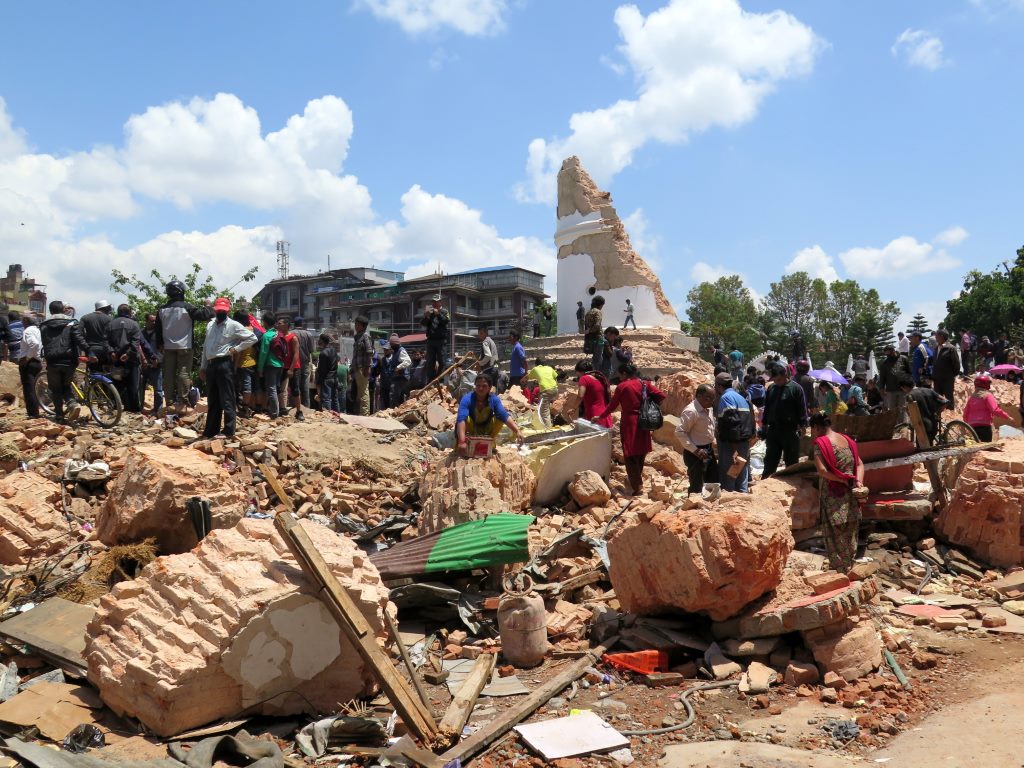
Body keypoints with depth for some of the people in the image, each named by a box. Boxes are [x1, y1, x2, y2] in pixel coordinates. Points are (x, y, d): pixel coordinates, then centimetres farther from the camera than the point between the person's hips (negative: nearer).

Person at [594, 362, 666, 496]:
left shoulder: (622, 387, -8)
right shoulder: (644, 384, 4)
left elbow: (612, 406, -2)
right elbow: (661, 395, -2)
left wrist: (600, 416, 11)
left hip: (629, 423, -5)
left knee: (630, 456, -1)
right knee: (640, 453, 19)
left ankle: (637, 487, -7)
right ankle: (636, 479, 34)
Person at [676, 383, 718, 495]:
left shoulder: (709, 408, 7)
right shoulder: (691, 411, -21)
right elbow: (680, 432, -23)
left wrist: (712, 442, 9)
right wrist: (695, 450, -24)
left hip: (709, 451, 9)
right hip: (696, 455, -9)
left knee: (714, 483, 16)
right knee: (697, 487, -2)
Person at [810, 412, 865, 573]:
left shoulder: (820, 442, -13)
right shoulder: (846, 440, 9)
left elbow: (822, 470, -23)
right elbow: (859, 464, 8)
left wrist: (843, 480, -15)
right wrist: (858, 482, -5)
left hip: (833, 498, -7)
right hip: (851, 497, 7)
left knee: (836, 537, 4)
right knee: (849, 536, 16)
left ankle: (840, 572, 10)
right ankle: (849, 569, 27)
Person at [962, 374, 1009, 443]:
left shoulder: (971, 397, 13)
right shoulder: (987, 395, -5)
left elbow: (966, 413, 16)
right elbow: (995, 410, -17)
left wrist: (966, 423, 29)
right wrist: (1008, 417, -11)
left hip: (972, 426, 6)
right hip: (984, 425, -6)